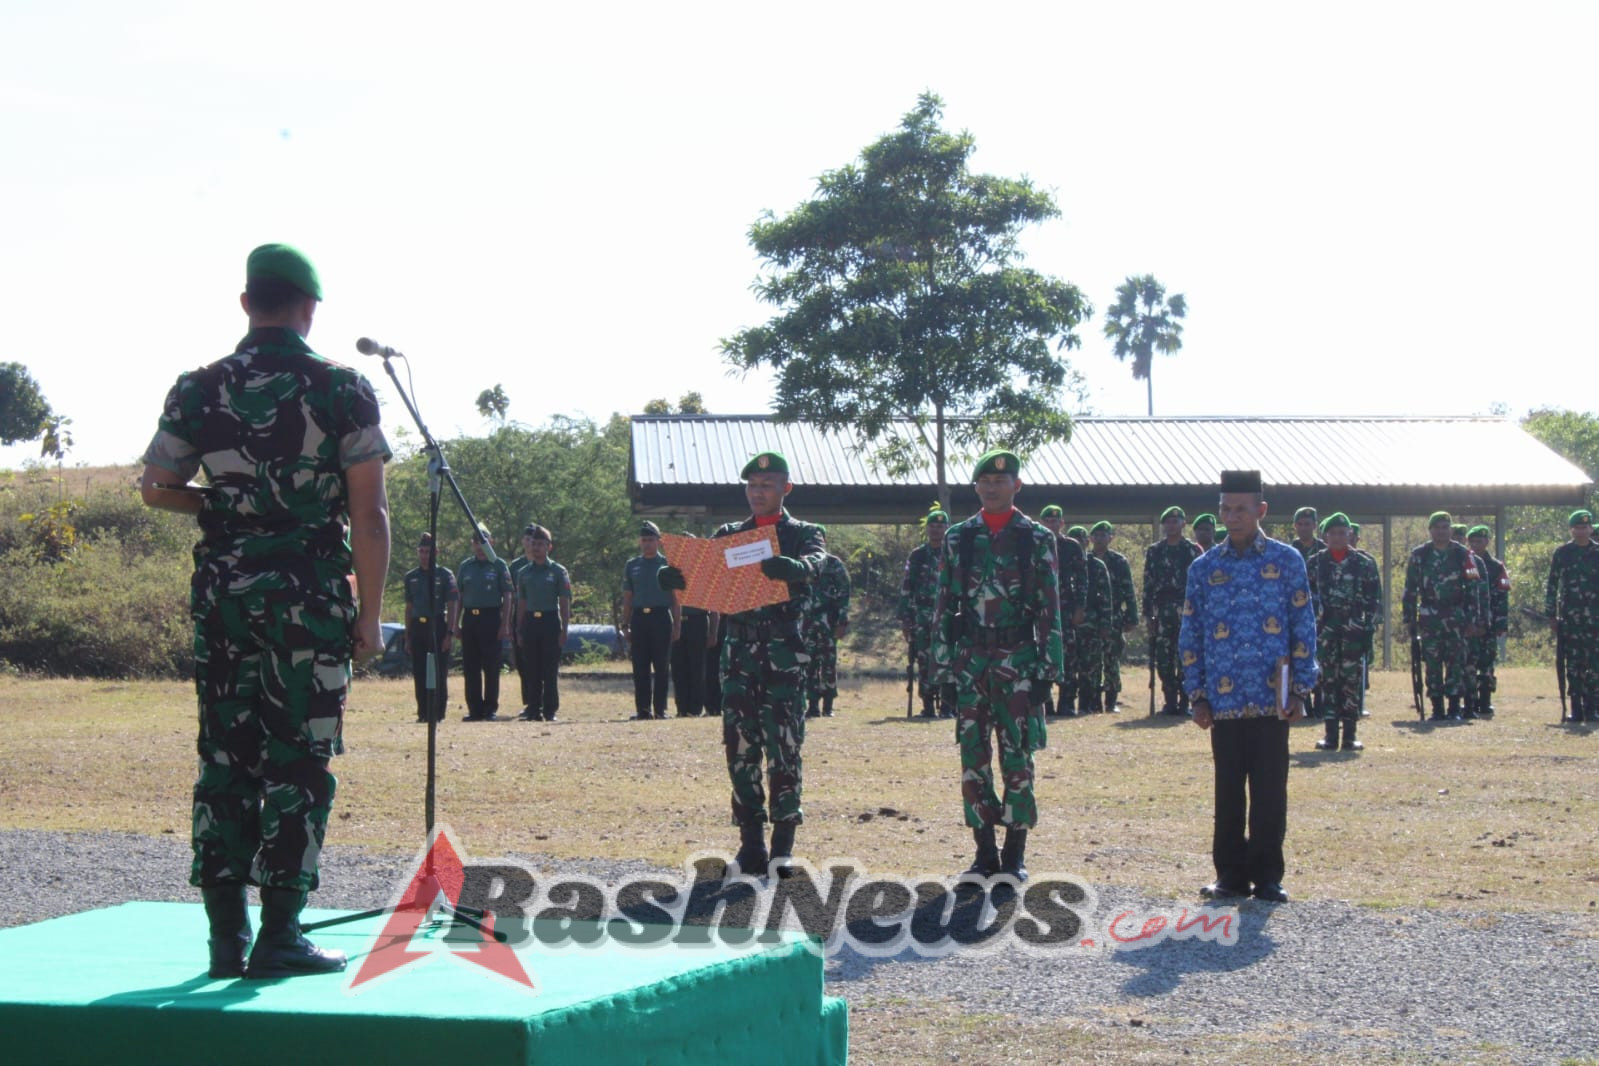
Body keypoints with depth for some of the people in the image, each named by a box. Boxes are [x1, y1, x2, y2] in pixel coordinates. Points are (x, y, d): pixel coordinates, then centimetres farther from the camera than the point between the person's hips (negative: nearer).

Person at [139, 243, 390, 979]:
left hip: (223, 588, 3)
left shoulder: (200, 390, 4)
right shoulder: (342, 390, -4)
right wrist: (369, 614, -3)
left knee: (224, 759, 9)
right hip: (311, 593, -3)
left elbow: (156, 489, 10)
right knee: (298, 761, 1)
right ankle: (278, 938, 0)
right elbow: (369, 513, -8)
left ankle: (227, 937, 11)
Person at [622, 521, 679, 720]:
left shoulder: (667, 564, 4)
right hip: (639, 618, 2)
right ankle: (642, 709, 4)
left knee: (661, 666, 0)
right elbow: (627, 597, 13)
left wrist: (676, 625, -2)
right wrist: (625, 625, 7)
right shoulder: (632, 565, 11)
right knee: (640, 667, 1)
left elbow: (675, 597, 4)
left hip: (661, 616, -2)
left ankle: (660, 709, 4)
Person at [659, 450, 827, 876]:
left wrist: (792, 567, -39)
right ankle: (752, 844, 7)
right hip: (739, 650, 3)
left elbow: (815, 563, -14)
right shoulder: (729, 535, 18)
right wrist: (674, 576, -20)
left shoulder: (804, 534, 8)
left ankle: (783, 845, -1)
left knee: (785, 748, -6)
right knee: (740, 748, 1)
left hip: (785, 653, -3)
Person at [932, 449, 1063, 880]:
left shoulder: (1037, 539, 3)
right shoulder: (958, 538, 8)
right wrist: (942, 663, 2)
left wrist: (1048, 666, -4)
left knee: (1018, 756, 0)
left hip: (1019, 659, -2)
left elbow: (1050, 607, 2)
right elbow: (944, 605, 9)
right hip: (971, 660, 2)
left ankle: (1015, 853, 9)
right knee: (973, 756, 2)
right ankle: (984, 851, 10)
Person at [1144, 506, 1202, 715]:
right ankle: (1169, 701, 6)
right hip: (1163, 610, 2)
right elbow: (1148, 584, 9)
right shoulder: (1154, 552, 12)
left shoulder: (1193, 551, 7)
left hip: (1187, 609, -2)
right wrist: (1148, 614, 3)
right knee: (1164, 658, -1)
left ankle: (1184, 702, 0)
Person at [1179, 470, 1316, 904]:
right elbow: (1191, 636, 10)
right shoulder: (1204, 568, 7)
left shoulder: (1286, 560, 4)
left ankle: (1267, 875, 10)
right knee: (1228, 790, 5)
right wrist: (1197, 696, 4)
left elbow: (1303, 628, 4)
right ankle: (1231, 873, 14)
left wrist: (1301, 688, -1)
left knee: (1270, 789, 1)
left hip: (1272, 699, -1)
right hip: (1225, 700, 1)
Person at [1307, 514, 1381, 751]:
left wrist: (1369, 629, -2)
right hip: (1325, 631, 1)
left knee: (1352, 681, -2)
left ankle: (1350, 735, 4)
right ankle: (1331, 735, 5)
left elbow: (1374, 600, 5)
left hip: (1354, 631, -1)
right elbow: (1306, 597, 8)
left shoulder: (1364, 564, 5)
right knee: (1328, 681, 1)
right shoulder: (1315, 563, 7)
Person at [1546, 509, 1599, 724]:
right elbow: (1551, 585, 7)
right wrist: (1551, 615, 2)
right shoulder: (1562, 553, 6)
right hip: (1569, 618, 0)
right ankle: (1576, 709, 4)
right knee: (1574, 665, 0)